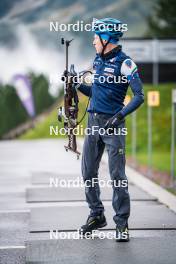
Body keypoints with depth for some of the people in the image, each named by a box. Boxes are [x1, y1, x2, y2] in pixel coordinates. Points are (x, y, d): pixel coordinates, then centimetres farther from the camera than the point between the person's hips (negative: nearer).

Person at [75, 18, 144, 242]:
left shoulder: (124, 63, -11)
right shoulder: (98, 60, 12)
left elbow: (139, 96, -16)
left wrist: (120, 115, -25)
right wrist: (77, 84, 8)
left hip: (112, 124, -7)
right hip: (93, 122, 7)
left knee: (117, 175, -6)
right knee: (88, 173, 10)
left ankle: (122, 223, 1)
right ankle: (96, 215, 24)